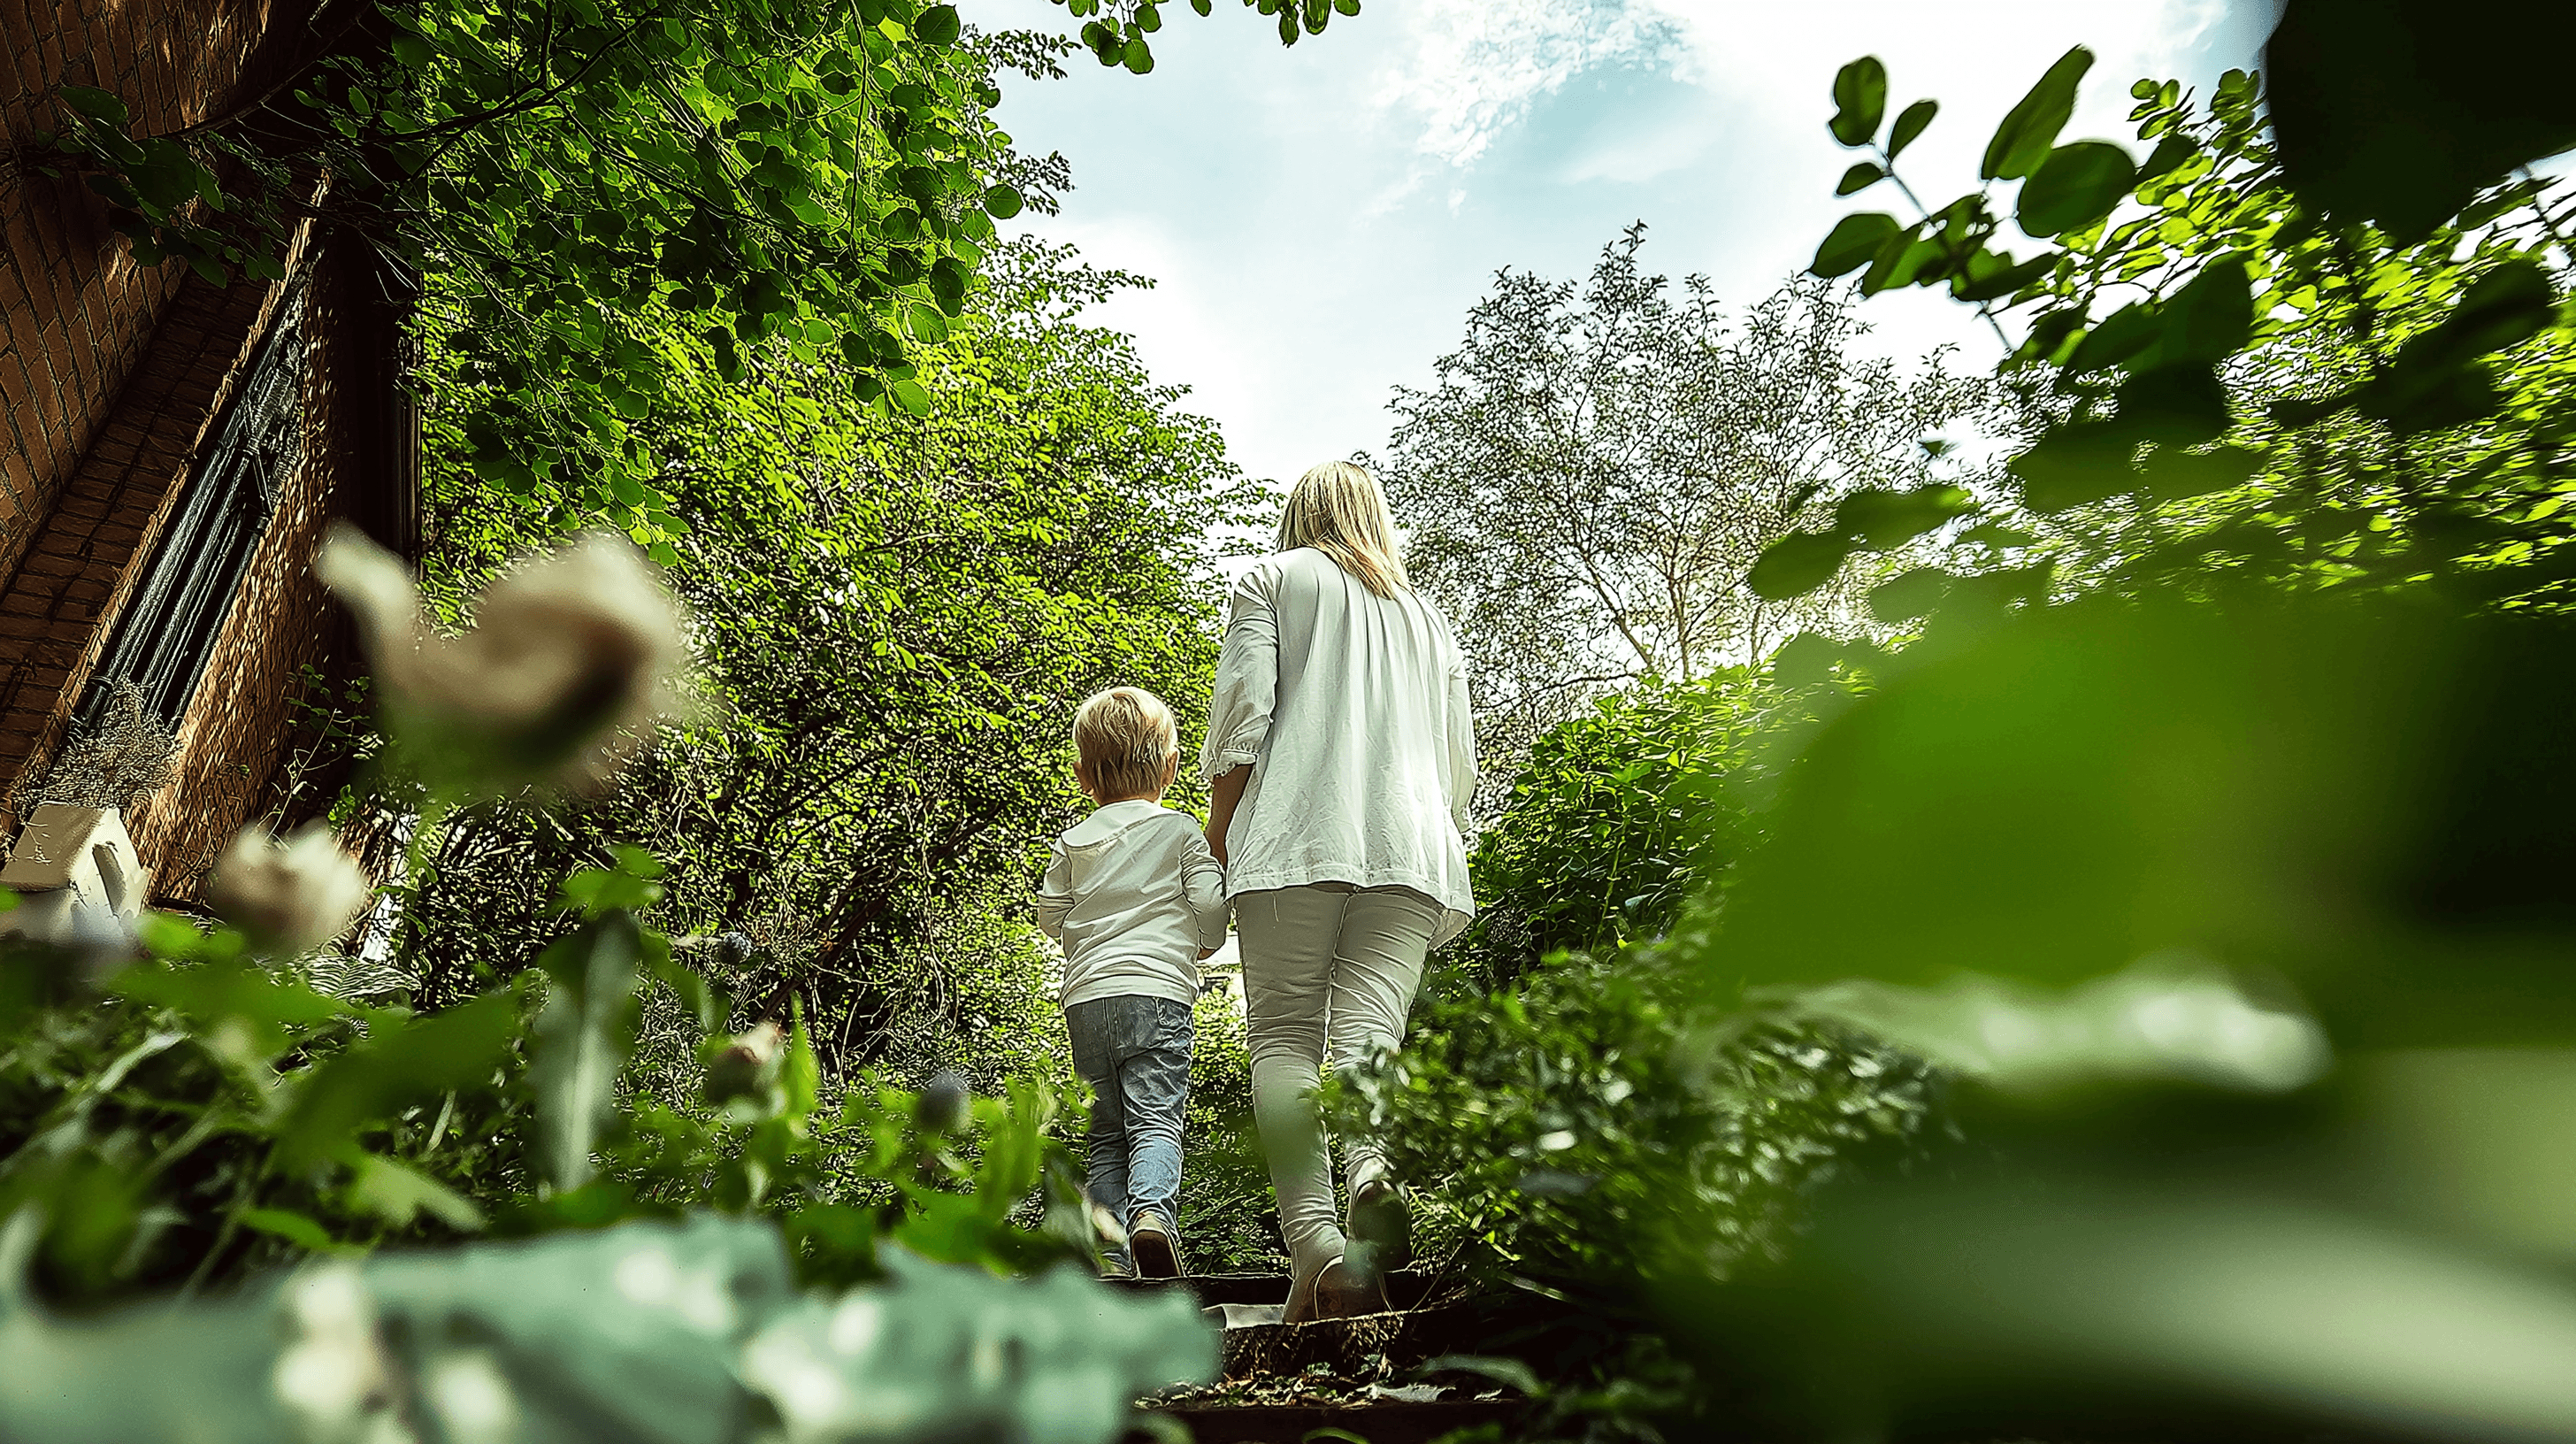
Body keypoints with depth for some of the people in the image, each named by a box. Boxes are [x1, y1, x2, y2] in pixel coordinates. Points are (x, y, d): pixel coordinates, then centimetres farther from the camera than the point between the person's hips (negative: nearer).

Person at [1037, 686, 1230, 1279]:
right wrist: (1201, 945, 17)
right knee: (1156, 1120, -8)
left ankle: (1108, 1254, 5)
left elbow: (1050, 916, 15)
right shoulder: (1181, 830, 2)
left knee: (1106, 1135, 10)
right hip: (1155, 989, -3)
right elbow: (1211, 906, -3)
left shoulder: (1074, 841, 12)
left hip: (1085, 994, 4)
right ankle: (1152, 1212, -31)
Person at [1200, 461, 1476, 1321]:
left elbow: (1242, 709, 2)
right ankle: (1374, 1171, -35)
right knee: (1369, 1029, -6)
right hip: (1411, 846, 4)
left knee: (1283, 1034, -3)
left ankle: (1313, 1245, -18)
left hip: (1298, 832, -3)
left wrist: (1218, 832, 5)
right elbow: (1459, 764, 25)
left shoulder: (1274, 579, 16)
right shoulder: (1429, 618, 30)